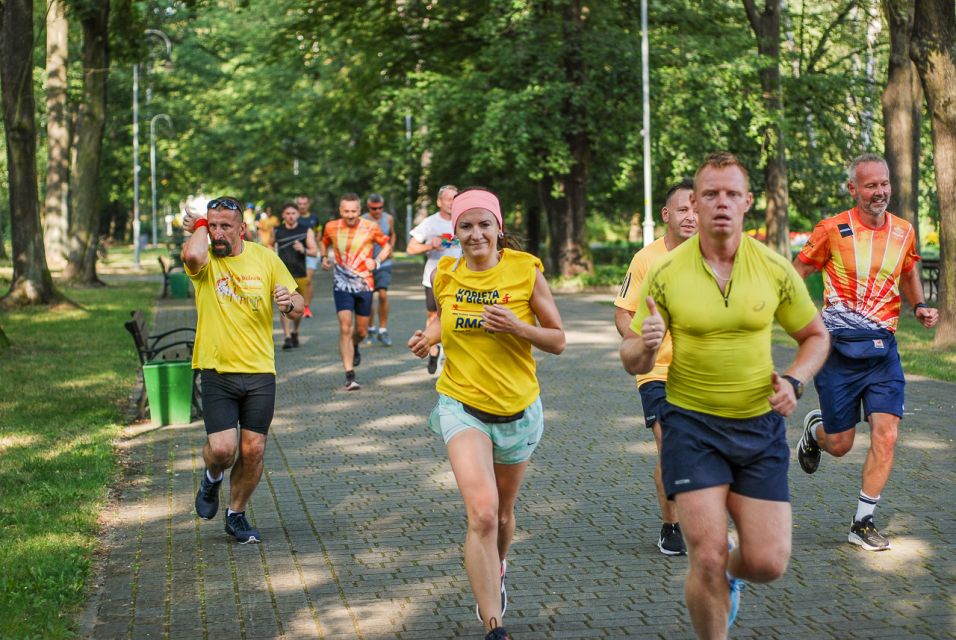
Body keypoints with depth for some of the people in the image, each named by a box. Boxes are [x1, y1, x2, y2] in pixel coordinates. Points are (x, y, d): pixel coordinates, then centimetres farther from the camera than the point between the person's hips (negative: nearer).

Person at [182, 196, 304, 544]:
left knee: (253, 450, 2)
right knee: (223, 448, -12)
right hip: (217, 371, -2)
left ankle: (236, 514, 25)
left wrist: (290, 302, -15)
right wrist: (199, 227, -10)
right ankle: (212, 478, 25)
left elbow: (297, 307, 9)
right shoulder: (204, 259, -3)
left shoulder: (265, 258, 5)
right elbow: (192, 257, -30)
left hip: (260, 372, 2)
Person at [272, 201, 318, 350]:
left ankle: (295, 332, 35)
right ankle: (287, 337, -17)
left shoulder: (306, 231, 0)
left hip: (300, 274, 1)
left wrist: (303, 250, -24)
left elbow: (315, 252, -5)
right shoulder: (277, 231, 2)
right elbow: (271, 245, 22)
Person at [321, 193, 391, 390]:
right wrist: (324, 257, 3)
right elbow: (325, 242, 21)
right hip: (342, 284, -1)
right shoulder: (331, 227, -1)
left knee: (362, 330, 10)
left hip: (364, 284, 1)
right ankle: (349, 375, -12)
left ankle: (354, 347, 47)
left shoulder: (370, 228, -5)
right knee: (345, 328, -13)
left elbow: (387, 245, 8)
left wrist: (377, 261, -9)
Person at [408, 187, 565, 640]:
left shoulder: (525, 270, -9)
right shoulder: (444, 274, -3)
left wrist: (517, 327, -22)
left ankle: (494, 573, 53)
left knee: (502, 513, 20)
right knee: (482, 514, -19)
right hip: (463, 406, -1)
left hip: (518, 409, 1)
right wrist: (428, 337, -2)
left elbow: (558, 340, -4)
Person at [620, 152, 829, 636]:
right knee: (707, 557, -11)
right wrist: (644, 347, -25)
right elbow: (631, 361, -1)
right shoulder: (665, 274, -8)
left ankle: (727, 571, 38)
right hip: (691, 423, -2)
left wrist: (793, 380, -9)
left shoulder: (776, 270, -4)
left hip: (760, 425, 2)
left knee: (768, 563, 0)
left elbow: (815, 335, 11)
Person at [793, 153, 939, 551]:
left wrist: (920, 306, 4)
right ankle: (813, 428, 43)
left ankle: (863, 523, 4)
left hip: (883, 349, 3)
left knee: (886, 435, -9)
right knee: (839, 444, 4)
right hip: (839, 349, -3)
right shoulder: (832, 230, -7)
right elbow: (798, 274, 2)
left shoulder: (903, 231, 5)